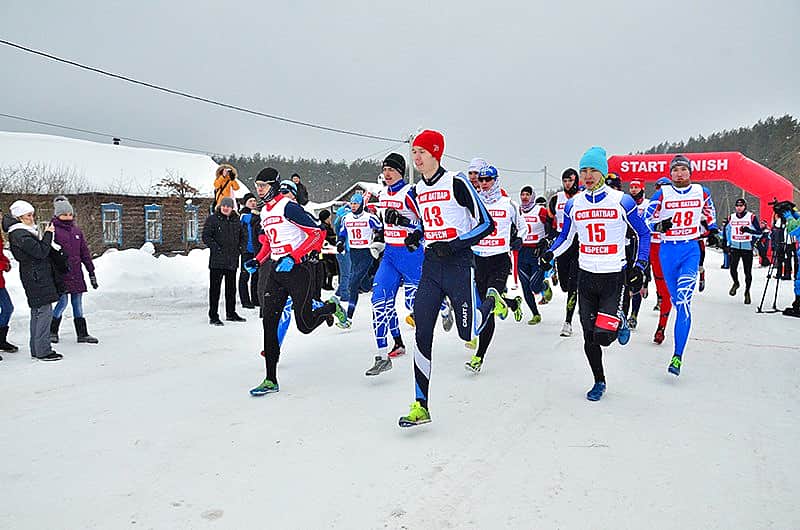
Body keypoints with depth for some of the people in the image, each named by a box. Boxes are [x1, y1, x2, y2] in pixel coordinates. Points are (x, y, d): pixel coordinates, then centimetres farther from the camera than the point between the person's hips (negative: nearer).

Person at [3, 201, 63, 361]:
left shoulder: (25, 231, 15)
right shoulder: (20, 235, -16)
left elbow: (38, 250, 20)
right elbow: (41, 252, -19)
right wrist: (48, 234, -11)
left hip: (37, 276, 11)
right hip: (37, 277, -11)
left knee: (37, 312, 13)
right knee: (44, 311, -9)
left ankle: (36, 349, 20)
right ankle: (43, 351, -7)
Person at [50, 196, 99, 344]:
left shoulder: (77, 231, 13)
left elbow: (85, 253, 15)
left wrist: (91, 272, 14)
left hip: (76, 274, 5)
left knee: (78, 303, 8)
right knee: (63, 302, -6)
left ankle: (82, 334, 12)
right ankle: (52, 331, 14)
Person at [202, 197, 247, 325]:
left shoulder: (236, 220, 12)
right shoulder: (212, 219, -2)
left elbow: (243, 236, 20)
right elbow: (206, 236, -7)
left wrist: (241, 248, 4)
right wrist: (216, 248, -17)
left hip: (232, 260, 5)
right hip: (217, 260, -5)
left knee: (231, 287, 14)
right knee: (215, 288, -2)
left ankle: (231, 313, 26)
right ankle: (213, 316, 3)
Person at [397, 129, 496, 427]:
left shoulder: (457, 183, -9)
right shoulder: (418, 190, 12)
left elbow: (486, 223, -9)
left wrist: (454, 245, -18)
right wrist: (416, 235, 6)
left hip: (459, 263, -5)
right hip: (431, 264, 6)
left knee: (468, 333, -2)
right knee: (422, 331, -3)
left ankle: (494, 302, 33)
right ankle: (421, 405, 2)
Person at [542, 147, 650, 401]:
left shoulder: (622, 201, -7)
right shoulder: (574, 204, 4)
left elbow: (644, 233, 3)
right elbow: (566, 236, 15)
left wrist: (639, 267, -4)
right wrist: (550, 254, -4)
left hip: (614, 277, -3)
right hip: (586, 276, 4)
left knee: (603, 335, -15)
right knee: (589, 338, 6)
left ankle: (620, 322, 21)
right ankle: (599, 381, 28)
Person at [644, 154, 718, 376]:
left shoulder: (701, 192, 3)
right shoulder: (662, 194, -2)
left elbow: (709, 214, 24)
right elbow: (645, 219, 0)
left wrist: (711, 232, 25)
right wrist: (659, 224, -18)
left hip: (690, 250, -1)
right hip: (667, 250, 1)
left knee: (683, 301, -14)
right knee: (674, 298, 9)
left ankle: (677, 356, -14)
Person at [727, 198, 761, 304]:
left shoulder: (751, 217, -3)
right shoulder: (731, 217, 7)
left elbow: (759, 232, -3)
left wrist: (748, 230, -21)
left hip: (747, 248, -2)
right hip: (735, 247, 2)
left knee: (748, 272, 0)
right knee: (733, 268, -13)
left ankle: (747, 292, 19)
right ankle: (736, 283, 19)